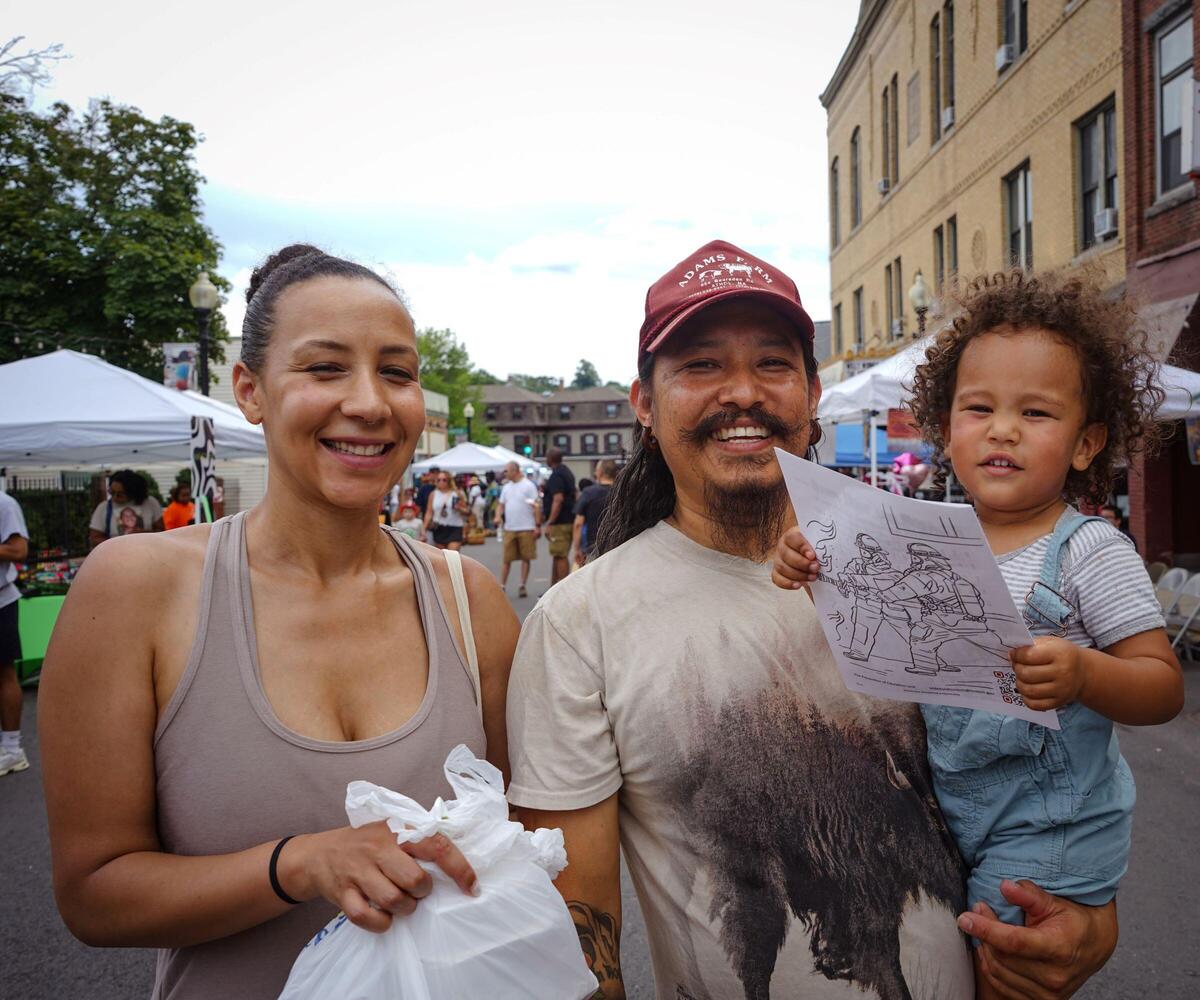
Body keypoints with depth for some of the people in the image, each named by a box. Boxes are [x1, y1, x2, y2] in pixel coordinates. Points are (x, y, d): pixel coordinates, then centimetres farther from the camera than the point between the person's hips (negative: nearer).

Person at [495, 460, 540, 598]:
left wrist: (538, 526, -13)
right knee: (506, 559, 4)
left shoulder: (528, 486, -6)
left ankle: (523, 586, 12)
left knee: (526, 558, 4)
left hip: (526, 529, -5)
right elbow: (501, 504, 18)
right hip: (509, 529, 5)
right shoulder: (506, 487, 12)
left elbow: (536, 507, -8)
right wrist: (498, 516, -1)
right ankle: (502, 586, 8)